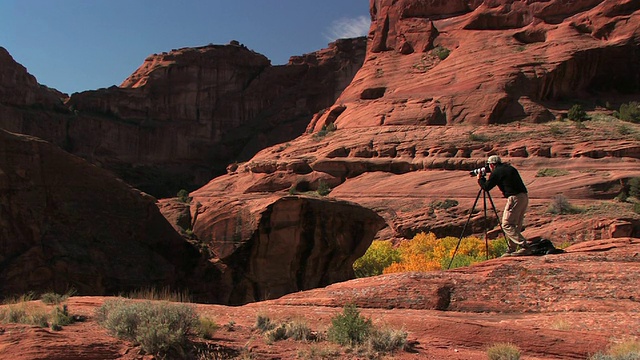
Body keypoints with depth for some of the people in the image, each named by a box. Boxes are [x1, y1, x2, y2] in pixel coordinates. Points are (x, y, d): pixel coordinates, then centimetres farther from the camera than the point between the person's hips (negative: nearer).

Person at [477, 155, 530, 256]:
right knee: (515, 225, 14)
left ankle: (524, 246, -15)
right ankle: (511, 250, 16)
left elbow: (486, 187, 2)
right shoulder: (510, 168, 20)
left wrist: (480, 179, 20)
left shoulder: (496, 172, -4)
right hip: (524, 196, 9)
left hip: (515, 198, -9)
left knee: (507, 225, -6)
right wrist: (492, 177, 34)